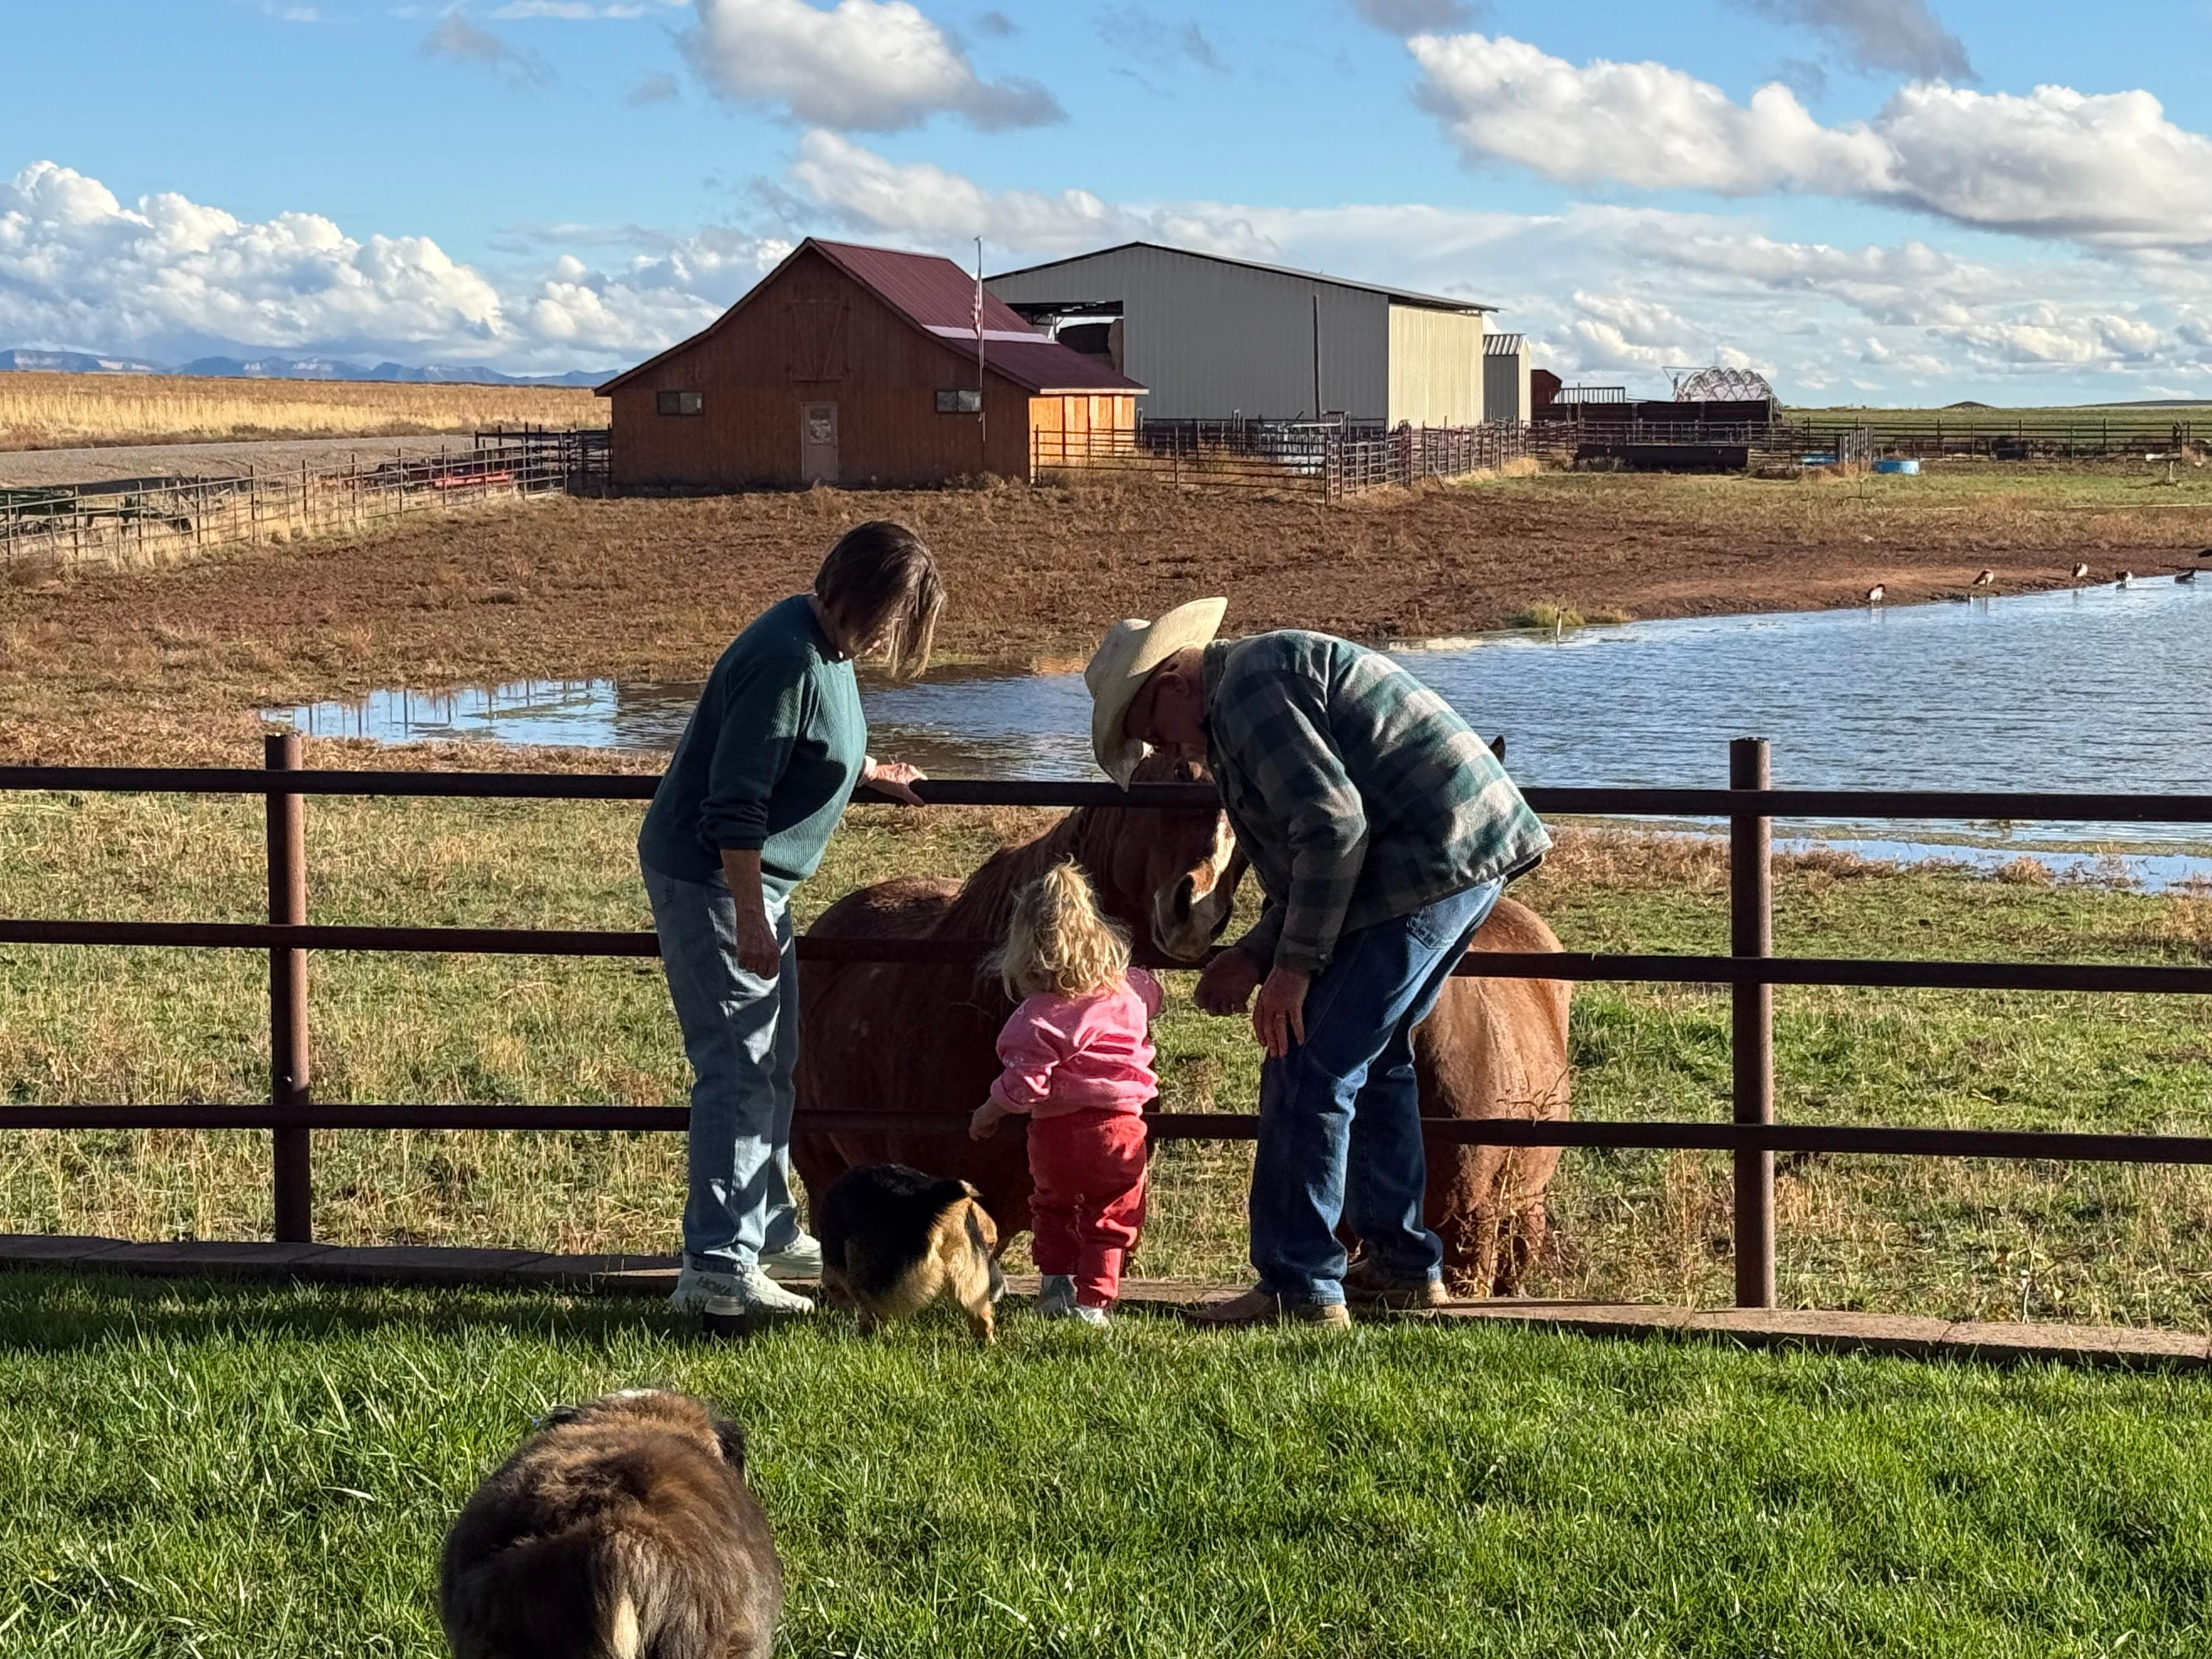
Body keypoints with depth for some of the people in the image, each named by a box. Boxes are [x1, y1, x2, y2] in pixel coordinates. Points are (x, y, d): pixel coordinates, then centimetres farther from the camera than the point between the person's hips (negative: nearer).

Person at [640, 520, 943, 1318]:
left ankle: (768, 1231, 33)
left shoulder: (823, 646, 8)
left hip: (749, 879, 11)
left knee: (771, 1062, 20)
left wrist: (871, 772, 41)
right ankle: (717, 1267, -11)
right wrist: (750, 920, -27)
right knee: (738, 1066, -11)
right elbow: (737, 802, -27)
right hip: (710, 882, -11)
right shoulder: (786, 661, -24)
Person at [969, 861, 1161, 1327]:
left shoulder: (1038, 1018, -17)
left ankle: (1056, 1282, 21)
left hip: (1055, 1131, -2)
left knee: (1054, 1206, 24)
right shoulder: (1128, 992, -2)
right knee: (1112, 1217, 12)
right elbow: (1153, 992, 23)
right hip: (1118, 1127, 2)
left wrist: (990, 1113, -2)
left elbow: (1025, 1082, -19)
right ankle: (1092, 1300, 7)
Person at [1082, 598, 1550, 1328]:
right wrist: (1256, 955, 19)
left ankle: (1299, 1289, -4)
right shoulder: (1276, 674, 23)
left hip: (1429, 860, -11)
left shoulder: (1249, 686, -10)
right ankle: (1403, 1265, 30)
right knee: (1372, 1058, 22)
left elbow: (1332, 824, -21)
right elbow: (1317, 848, 26)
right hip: (1476, 854, 11)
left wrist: (1294, 965, -17)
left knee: (1308, 1071, -7)